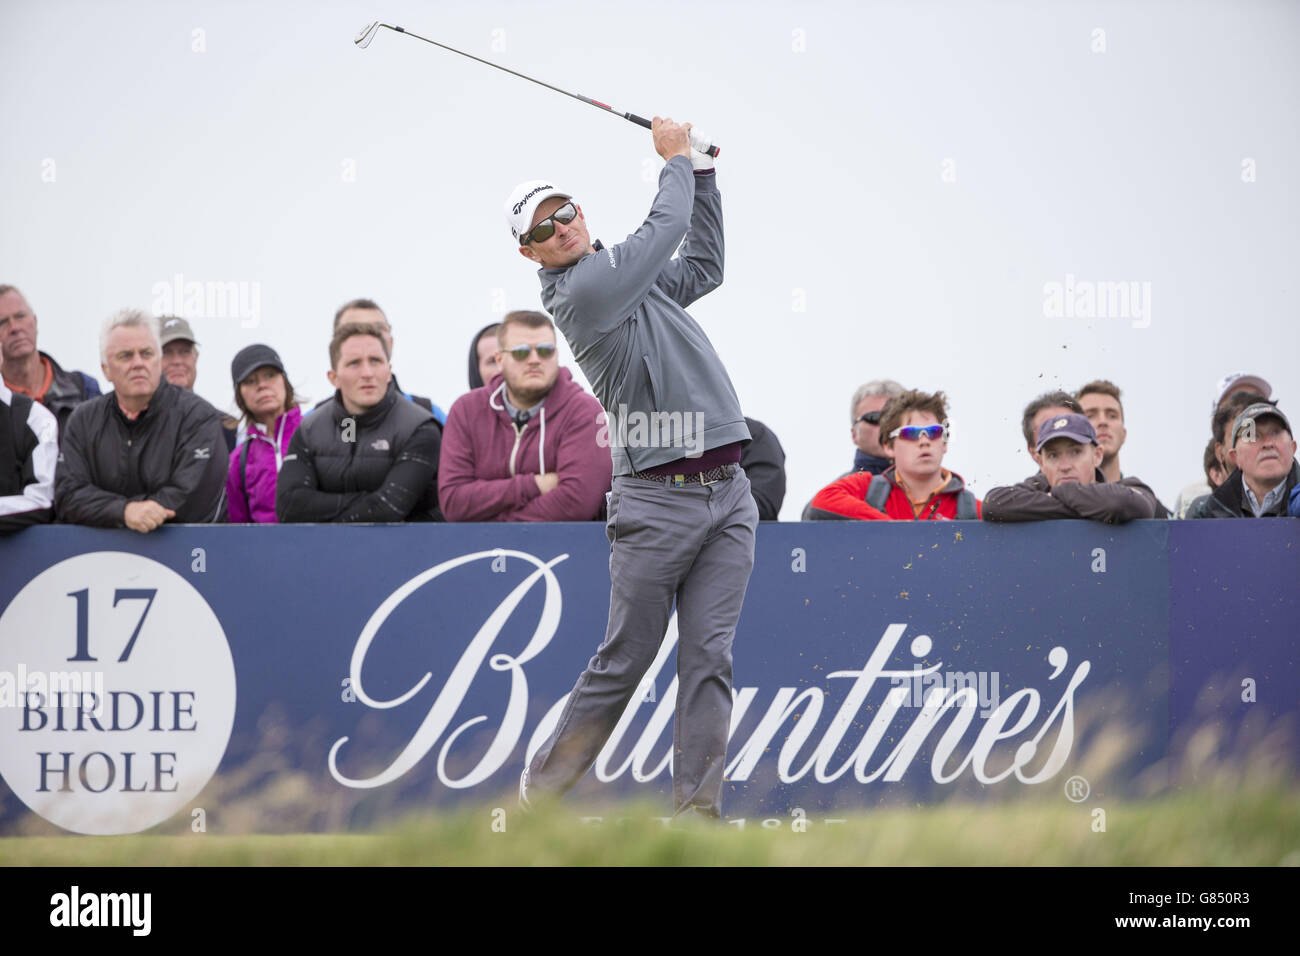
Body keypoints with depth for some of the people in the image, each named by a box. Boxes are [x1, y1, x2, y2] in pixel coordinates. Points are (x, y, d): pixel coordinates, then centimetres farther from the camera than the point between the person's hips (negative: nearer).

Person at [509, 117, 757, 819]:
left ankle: (696, 810, -3)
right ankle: (537, 792, 10)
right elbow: (663, 229, -6)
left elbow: (703, 266, 31)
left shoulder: (634, 278, 17)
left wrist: (701, 168, 26)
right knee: (623, 662, -2)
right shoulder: (580, 292, -9)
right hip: (655, 500, -7)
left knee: (708, 658, -2)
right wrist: (676, 159, 11)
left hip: (727, 494, 7)